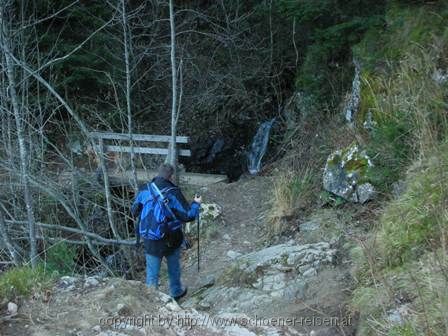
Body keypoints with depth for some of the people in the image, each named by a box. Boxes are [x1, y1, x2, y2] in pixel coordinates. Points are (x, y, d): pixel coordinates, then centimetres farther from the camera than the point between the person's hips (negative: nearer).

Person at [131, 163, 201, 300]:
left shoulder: (144, 190, -7)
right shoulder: (173, 193, -19)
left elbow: (134, 211, 6)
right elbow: (188, 216, -16)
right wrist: (196, 204, 2)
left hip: (150, 240, 1)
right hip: (171, 240, -1)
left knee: (152, 272, 15)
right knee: (174, 268, 24)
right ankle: (176, 292, 43)